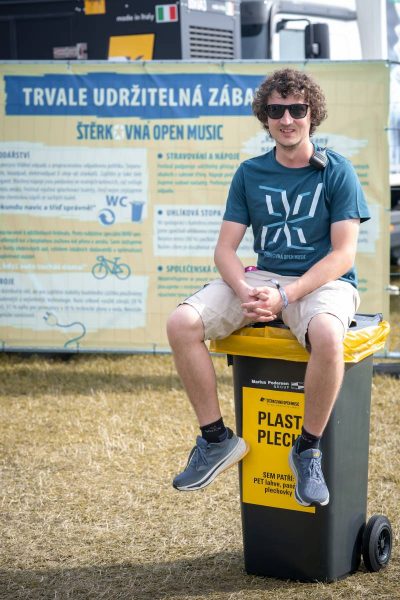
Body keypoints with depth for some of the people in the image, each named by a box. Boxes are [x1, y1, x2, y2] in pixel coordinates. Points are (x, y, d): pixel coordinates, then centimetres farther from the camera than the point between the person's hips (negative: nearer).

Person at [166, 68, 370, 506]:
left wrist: (285, 296, -21)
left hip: (323, 282, -4)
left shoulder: (336, 171, -2)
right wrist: (245, 292, -17)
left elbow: (343, 254, -9)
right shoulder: (250, 174, 9)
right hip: (262, 276, 4)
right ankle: (216, 439, -6)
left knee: (327, 335, -40)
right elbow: (225, 249, 6)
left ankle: (307, 449, -17)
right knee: (181, 323, -20)